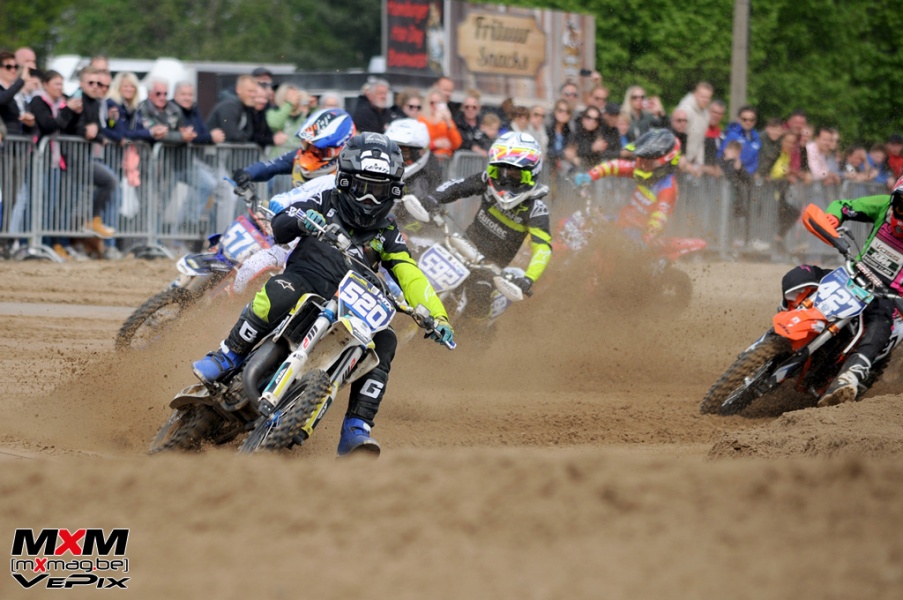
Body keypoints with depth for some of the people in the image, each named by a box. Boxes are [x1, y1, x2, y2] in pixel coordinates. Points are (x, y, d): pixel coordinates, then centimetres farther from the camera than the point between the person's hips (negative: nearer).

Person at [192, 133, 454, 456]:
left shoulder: (387, 231, 11)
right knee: (279, 294, -37)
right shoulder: (325, 204, 7)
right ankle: (227, 357, -20)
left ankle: (355, 431, -25)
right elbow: (279, 227, -2)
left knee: (384, 341, -23)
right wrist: (299, 220, -27)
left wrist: (437, 317, -12)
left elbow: (410, 275, 3)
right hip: (304, 280, -3)